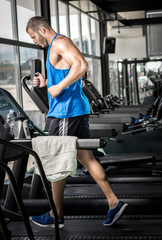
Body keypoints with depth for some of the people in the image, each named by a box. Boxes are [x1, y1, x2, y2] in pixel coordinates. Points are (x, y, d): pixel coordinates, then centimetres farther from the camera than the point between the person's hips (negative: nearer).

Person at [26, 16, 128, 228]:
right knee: (86, 158, 10)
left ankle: (56, 216, 10)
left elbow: (81, 66, -25)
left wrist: (59, 87, -21)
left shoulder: (60, 42, -10)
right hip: (77, 110, 10)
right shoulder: (56, 47, 22)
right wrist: (46, 82, 17)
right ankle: (114, 203, 10)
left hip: (67, 111, -10)